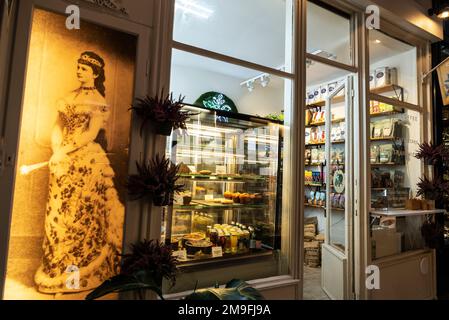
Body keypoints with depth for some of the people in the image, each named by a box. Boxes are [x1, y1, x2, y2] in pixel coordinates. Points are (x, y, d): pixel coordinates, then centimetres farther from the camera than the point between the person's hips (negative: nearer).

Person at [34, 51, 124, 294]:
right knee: (58, 212, 9)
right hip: (63, 161, 6)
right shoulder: (69, 97, 14)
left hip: (86, 160, -6)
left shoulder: (98, 100, -3)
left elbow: (91, 133, -13)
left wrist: (65, 150, -16)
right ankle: (56, 268, 25)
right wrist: (57, 151, -1)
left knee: (79, 213, -1)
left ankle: (78, 273, 15)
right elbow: (58, 126, 12)